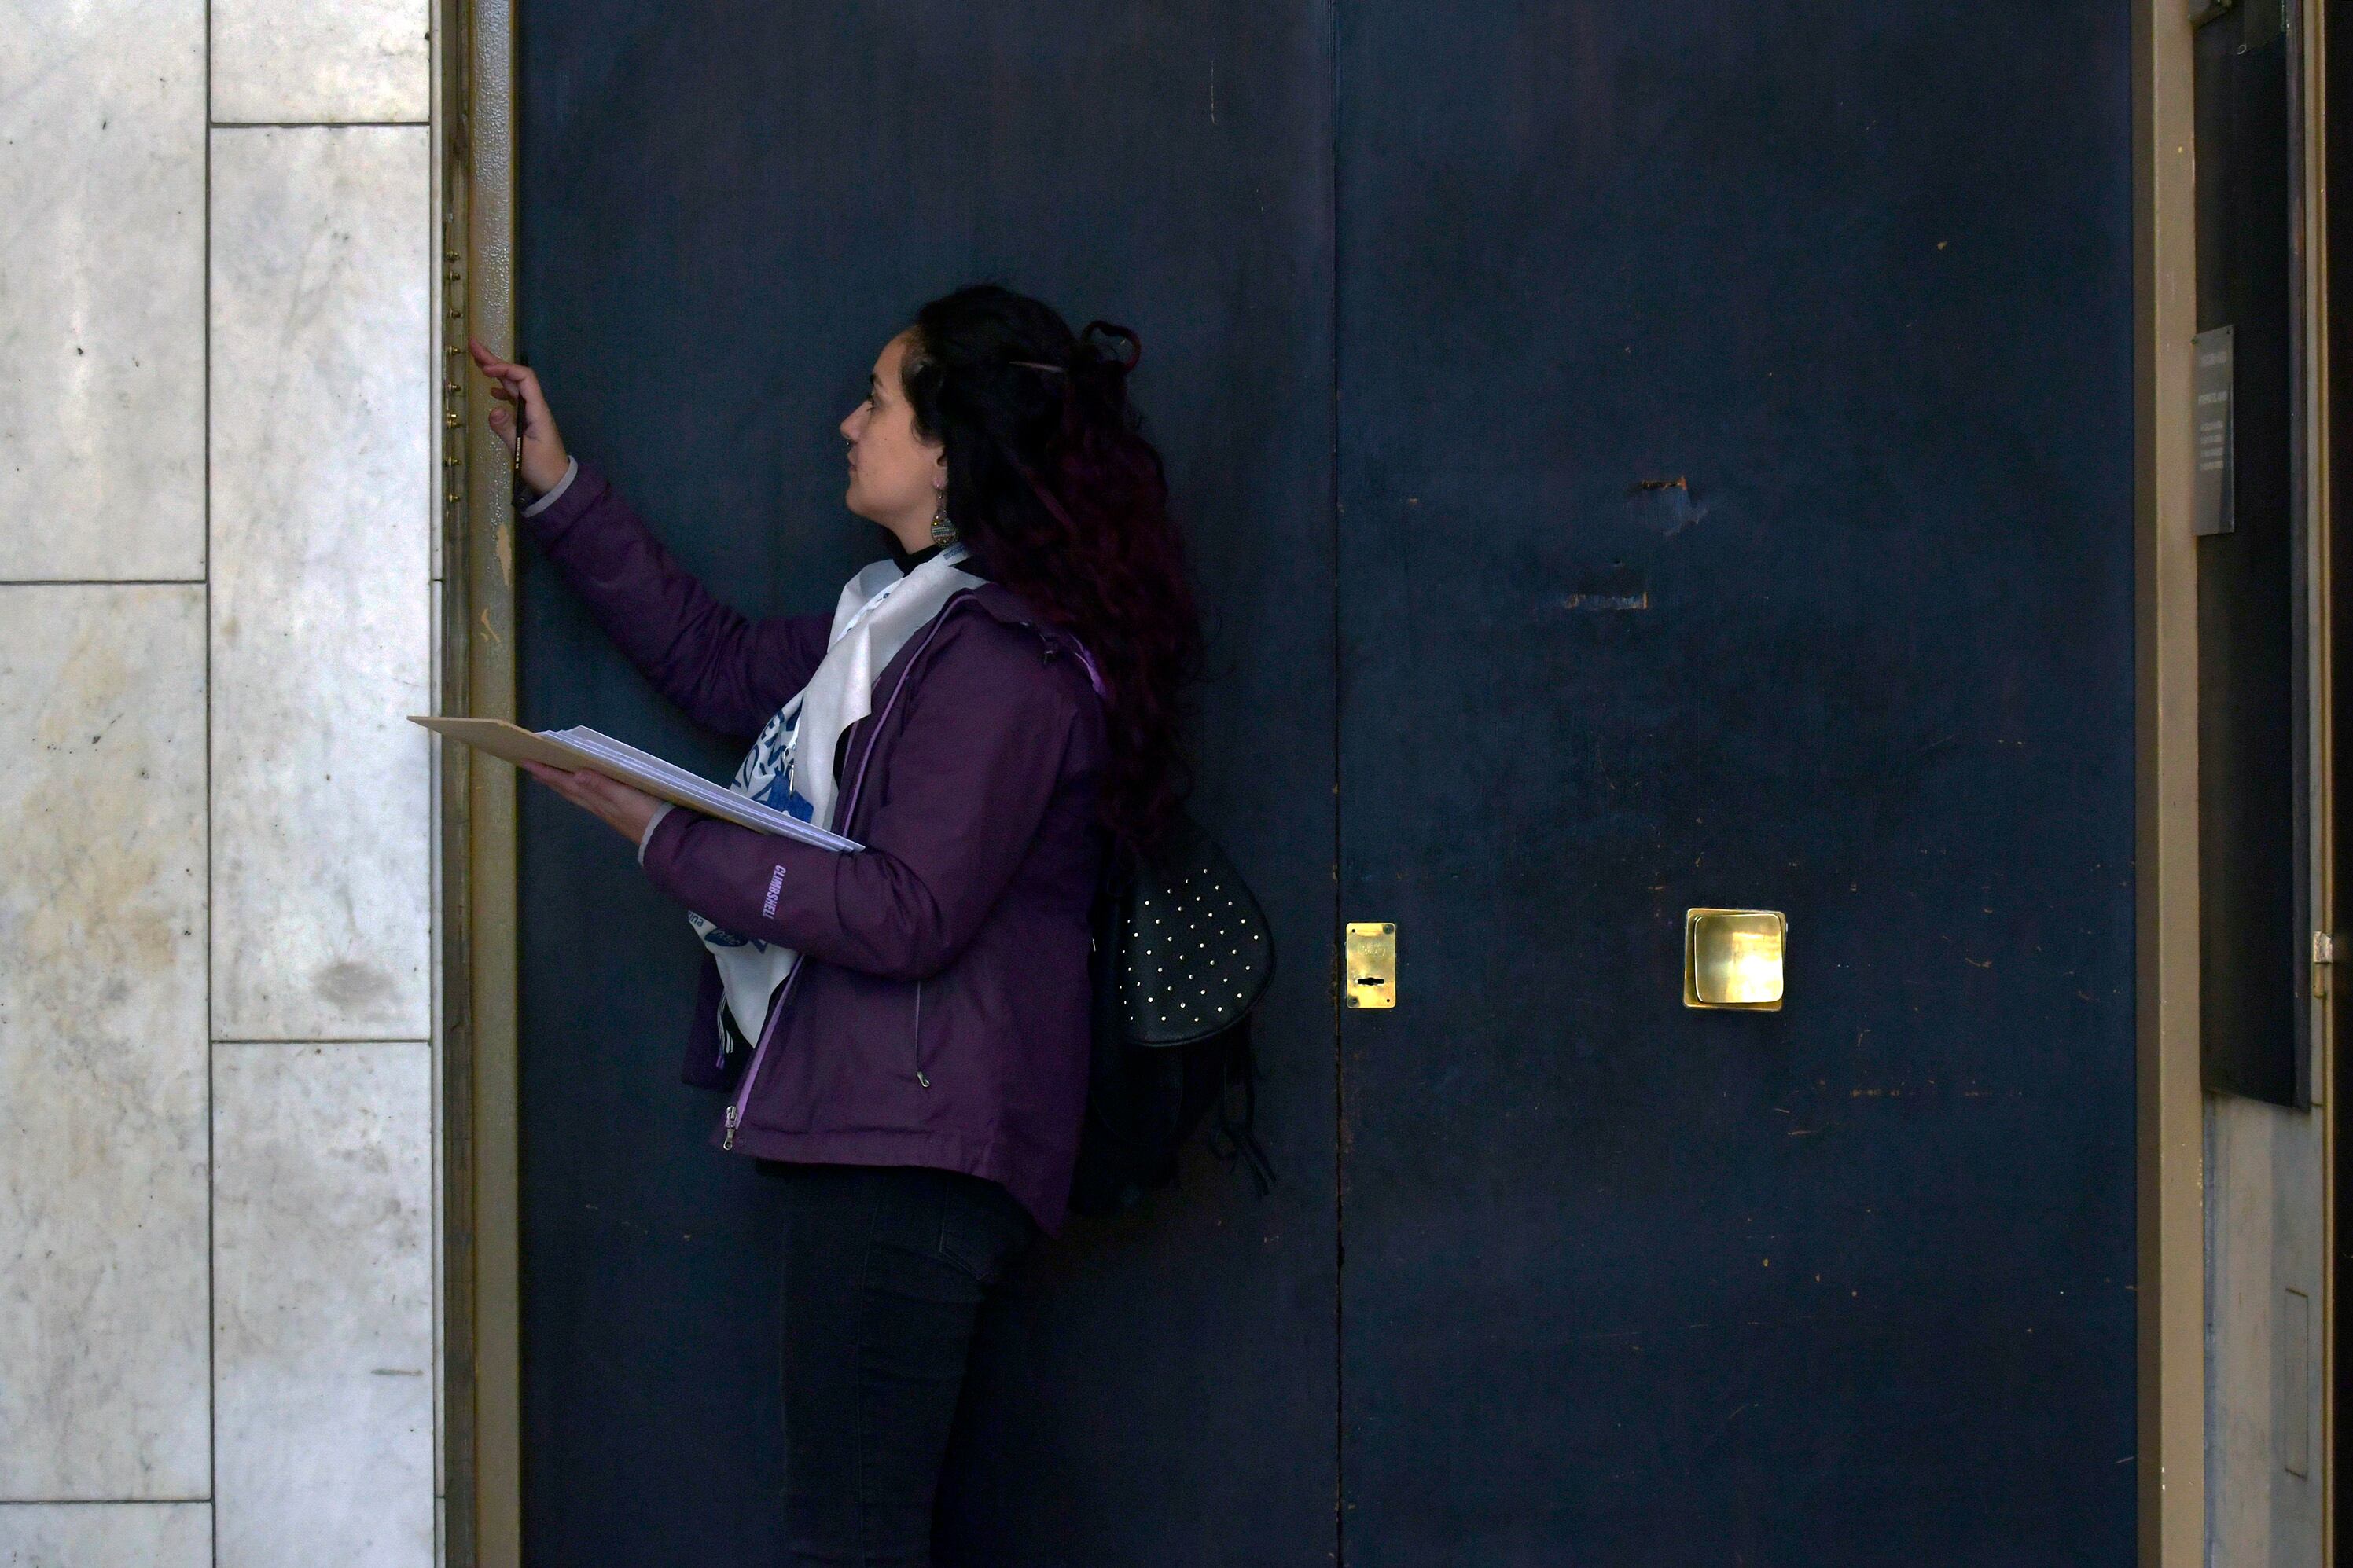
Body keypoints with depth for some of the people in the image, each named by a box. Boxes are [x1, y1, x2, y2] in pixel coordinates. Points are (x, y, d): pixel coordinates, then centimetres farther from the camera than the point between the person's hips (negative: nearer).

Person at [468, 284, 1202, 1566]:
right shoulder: (911, 621, 19)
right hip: (868, 1128, 11)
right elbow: (718, 662, 30)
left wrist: (667, 837, -14)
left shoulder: (1004, 663, -14)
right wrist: (556, 489, 31)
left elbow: (908, 915, -20)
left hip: (913, 1143, -11)